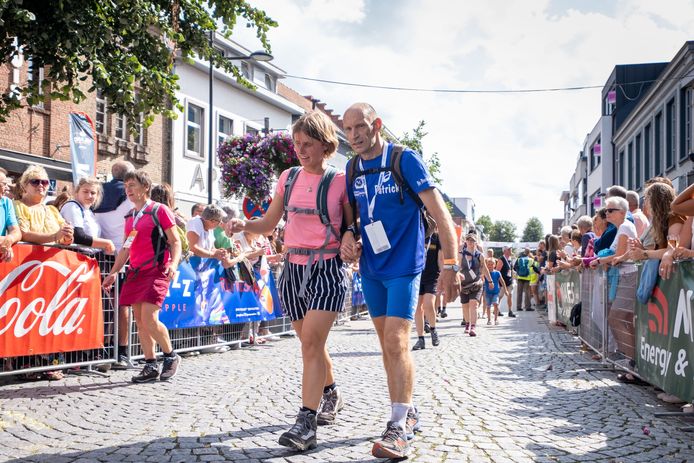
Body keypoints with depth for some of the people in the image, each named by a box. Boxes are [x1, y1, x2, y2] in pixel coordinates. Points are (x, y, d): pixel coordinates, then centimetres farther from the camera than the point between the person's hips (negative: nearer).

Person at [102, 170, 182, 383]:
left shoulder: (160, 210, -3)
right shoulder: (130, 217, 17)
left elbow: (175, 241, -5)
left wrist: (174, 263, -21)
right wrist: (113, 272, 18)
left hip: (156, 271, -7)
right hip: (135, 272, 7)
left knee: (149, 319, -17)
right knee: (139, 321, 5)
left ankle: (171, 356, 4)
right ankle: (150, 366, 13)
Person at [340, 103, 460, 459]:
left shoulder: (405, 161, -12)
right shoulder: (352, 169, 5)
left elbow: (440, 214, -16)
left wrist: (450, 265, -23)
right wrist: (348, 237, -4)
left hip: (403, 265, -6)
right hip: (371, 268, 6)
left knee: (396, 341, -14)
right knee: (388, 344, 12)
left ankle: (399, 427, -8)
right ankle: (408, 412, 26)